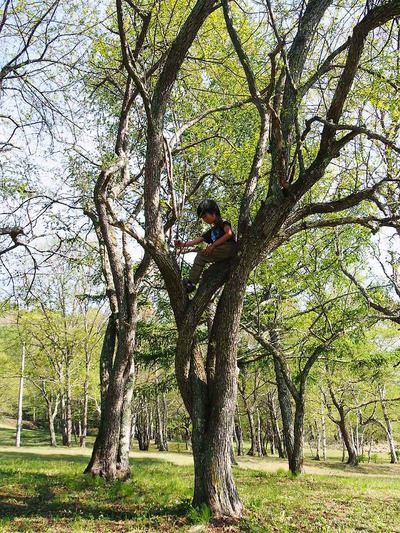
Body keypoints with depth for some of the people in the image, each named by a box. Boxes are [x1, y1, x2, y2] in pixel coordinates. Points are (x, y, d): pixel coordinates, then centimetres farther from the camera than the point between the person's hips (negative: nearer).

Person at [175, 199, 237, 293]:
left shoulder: (223, 222, 6)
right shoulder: (212, 231, 29)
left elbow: (229, 233, -12)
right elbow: (199, 240, 20)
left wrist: (213, 245, -13)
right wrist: (184, 244, 8)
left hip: (229, 248, -9)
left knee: (201, 256, -13)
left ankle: (191, 282, -16)